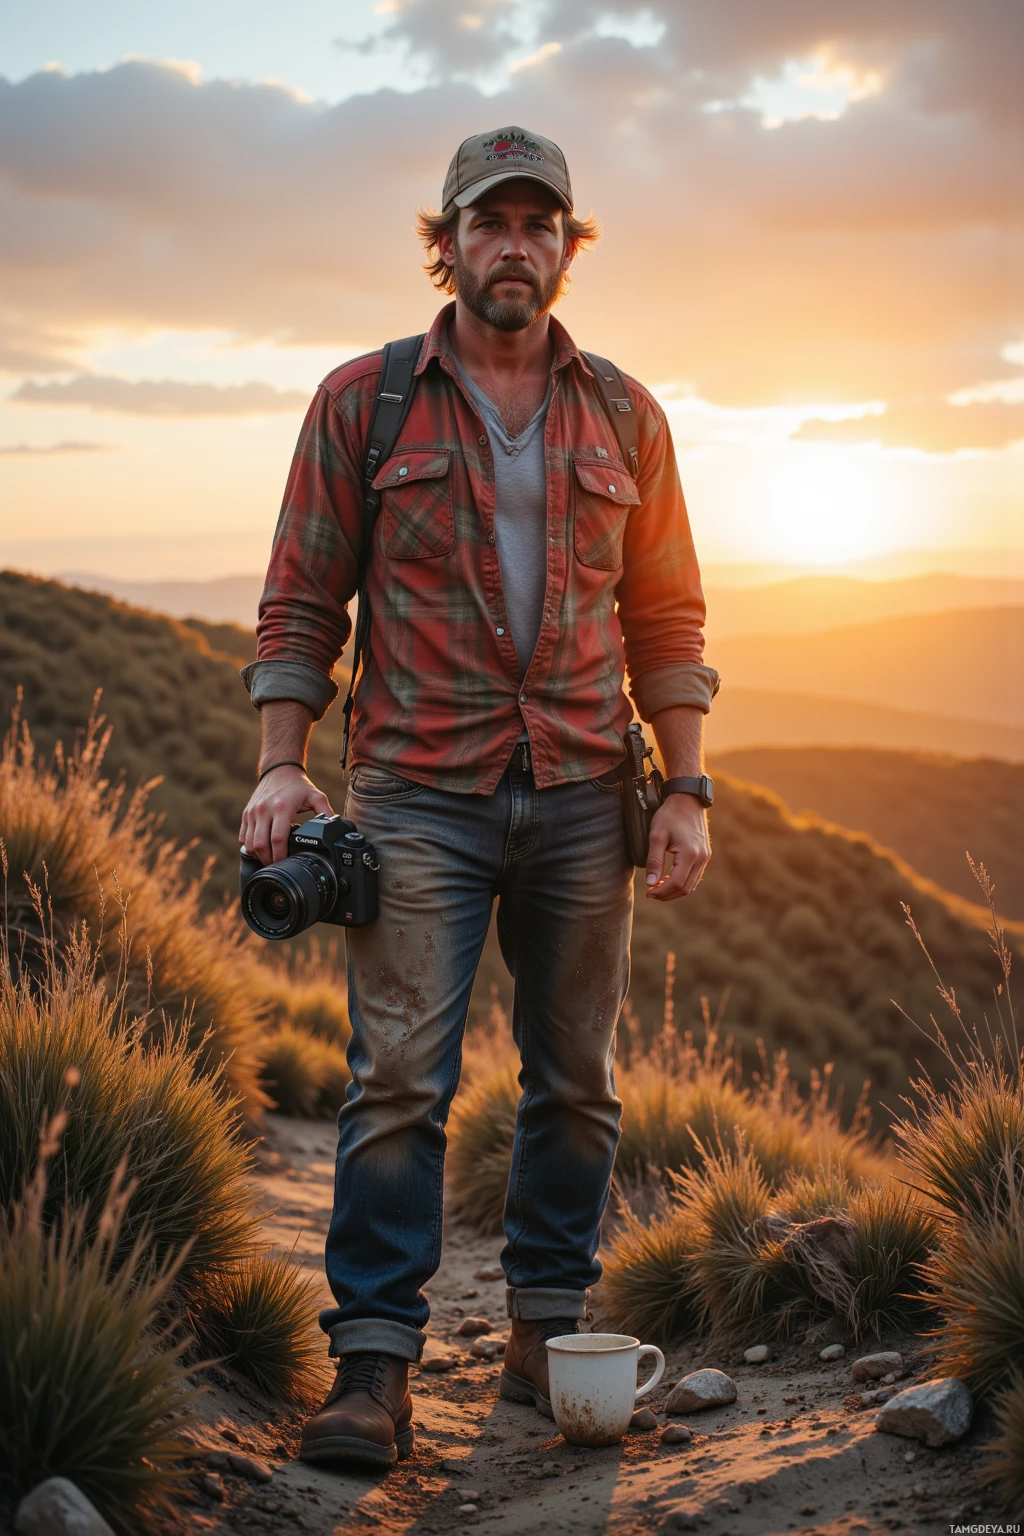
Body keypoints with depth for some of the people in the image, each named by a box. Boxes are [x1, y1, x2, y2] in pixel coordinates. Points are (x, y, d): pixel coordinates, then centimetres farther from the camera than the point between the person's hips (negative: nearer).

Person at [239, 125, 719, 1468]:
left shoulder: (624, 417, 10)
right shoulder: (361, 400, 5)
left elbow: (665, 618, 10)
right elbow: (303, 601, 4)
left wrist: (686, 792, 4)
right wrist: (281, 765, -7)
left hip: (582, 798, 3)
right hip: (419, 793, -2)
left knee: (576, 1080, 8)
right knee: (400, 1078, -6)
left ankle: (549, 1339, 20)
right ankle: (375, 1363, 0)